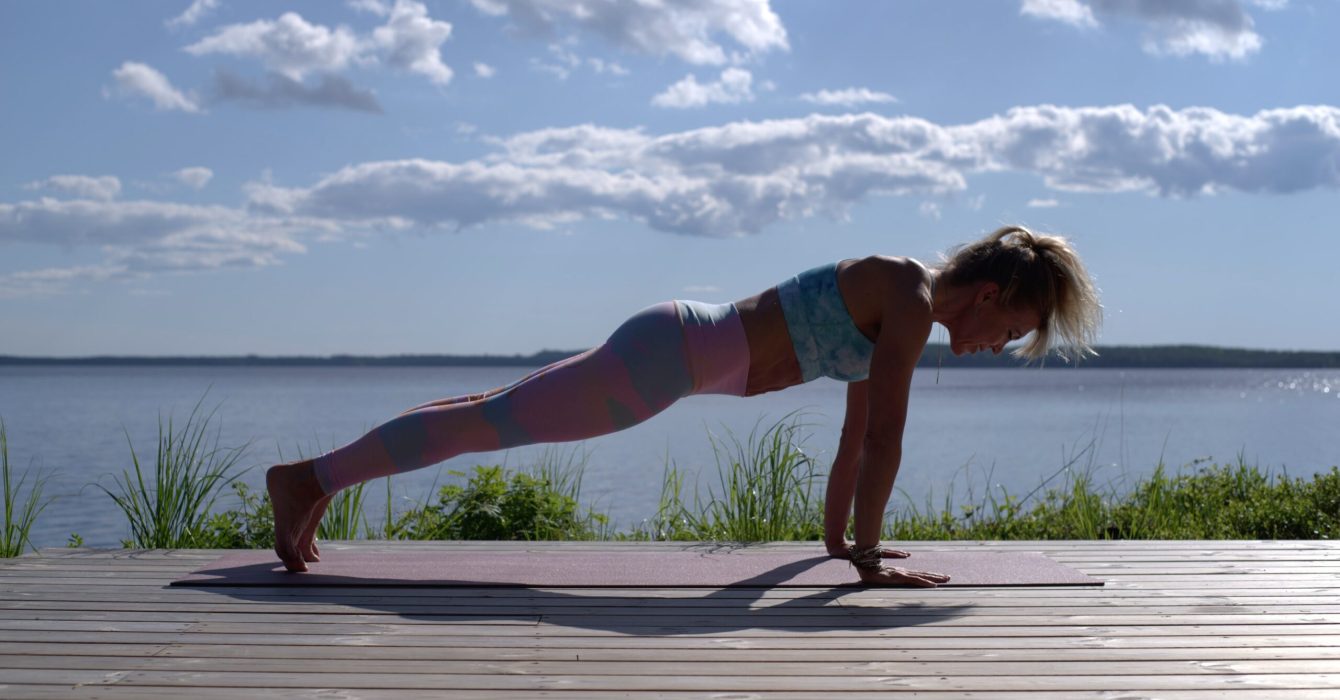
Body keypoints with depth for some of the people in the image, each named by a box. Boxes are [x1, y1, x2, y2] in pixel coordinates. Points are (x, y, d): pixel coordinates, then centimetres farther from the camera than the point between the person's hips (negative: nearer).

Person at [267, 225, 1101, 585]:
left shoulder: (897, 314, 12)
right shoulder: (911, 300, -16)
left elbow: (856, 433, 20)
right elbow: (883, 438, -19)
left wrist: (837, 534, 24)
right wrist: (868, 554, -14)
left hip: (681, 347, 9)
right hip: (675, 353, -9)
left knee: (502, 415, 14)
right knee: (490, 424, -6)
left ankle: (321, 480, 24)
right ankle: (312, 478, -1)